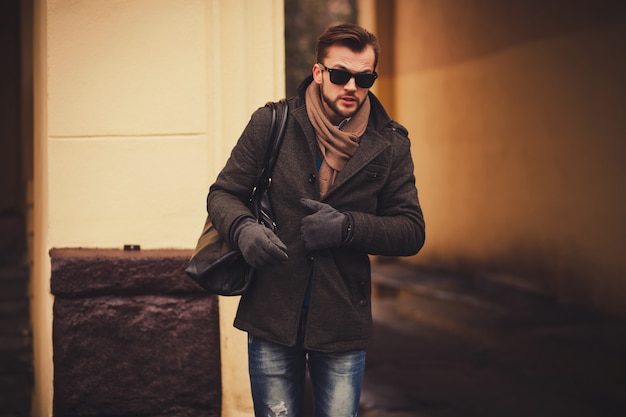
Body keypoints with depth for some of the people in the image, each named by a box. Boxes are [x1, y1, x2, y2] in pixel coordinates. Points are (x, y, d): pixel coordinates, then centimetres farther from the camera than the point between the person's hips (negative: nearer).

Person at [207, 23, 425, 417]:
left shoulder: (389, 144, 1)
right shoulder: (271, 124, -1)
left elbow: (412, 232, 0)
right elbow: (222, 193, 4)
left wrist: (347, 227, -16)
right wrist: (243, 228, -19)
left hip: (343, 322, 0)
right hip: (272, 315, 0)